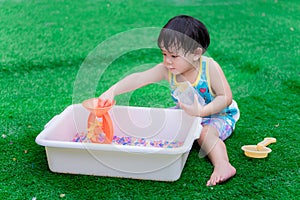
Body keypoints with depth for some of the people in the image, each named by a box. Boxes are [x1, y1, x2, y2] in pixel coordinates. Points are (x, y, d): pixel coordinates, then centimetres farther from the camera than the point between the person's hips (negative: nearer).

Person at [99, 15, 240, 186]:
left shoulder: (210, 67, -28)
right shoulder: (167, 70, -17)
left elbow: (226, 97, -27)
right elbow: (139, 78, -21)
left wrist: (202, 110, -40)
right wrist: (112, 91, -32)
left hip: (219, 115, -6)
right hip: (188, 113, 6)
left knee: (205, 133, -34)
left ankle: (223, 165, -42)